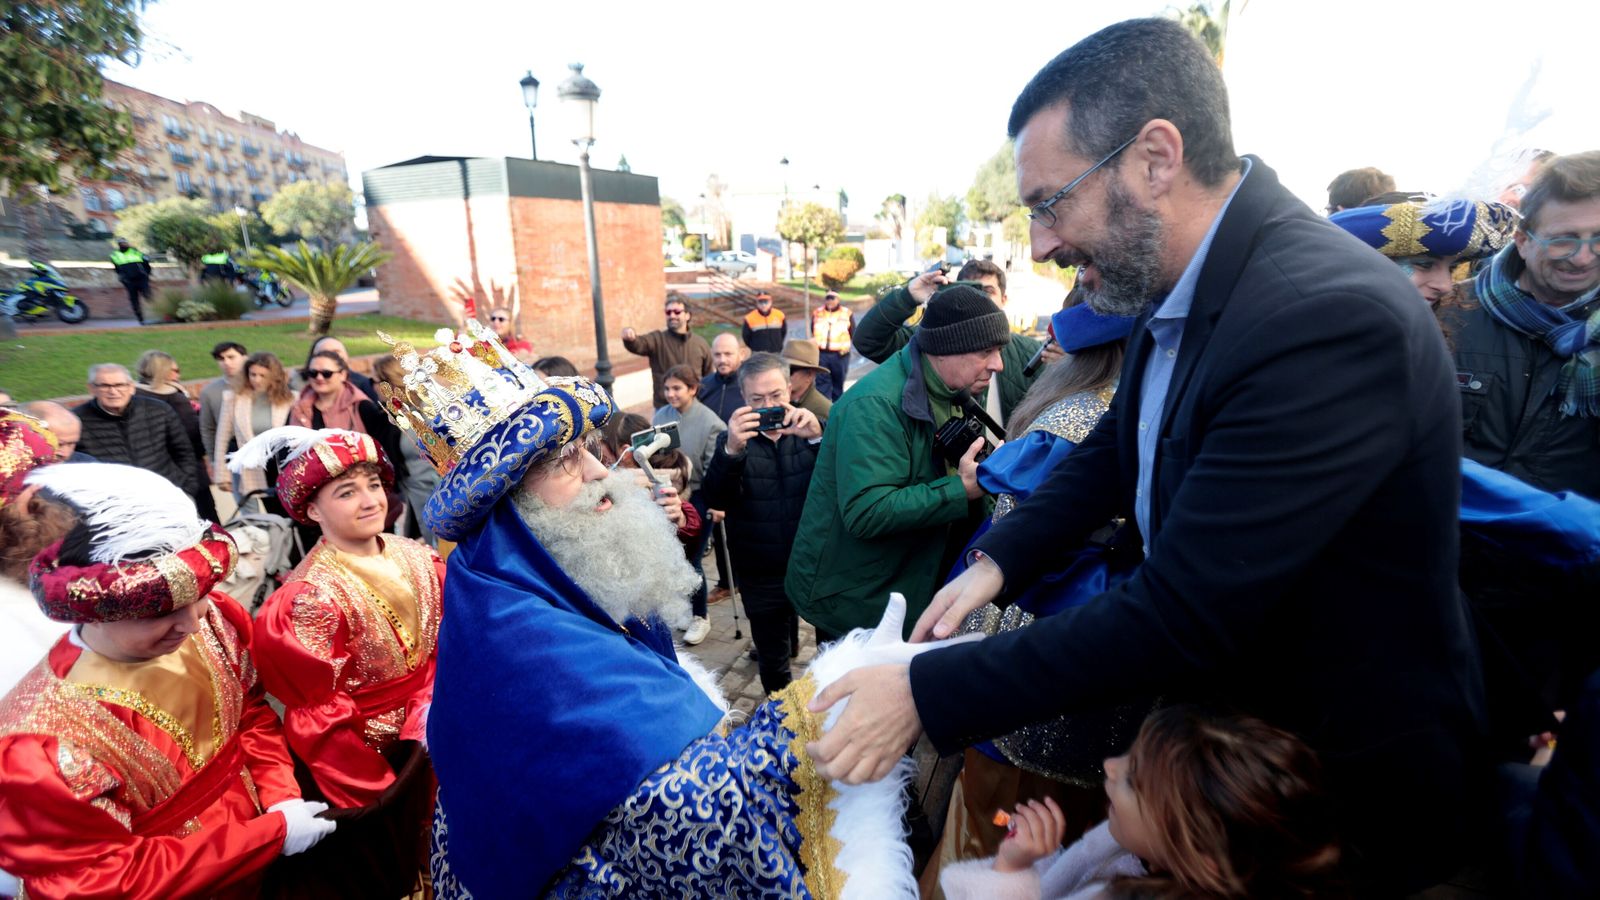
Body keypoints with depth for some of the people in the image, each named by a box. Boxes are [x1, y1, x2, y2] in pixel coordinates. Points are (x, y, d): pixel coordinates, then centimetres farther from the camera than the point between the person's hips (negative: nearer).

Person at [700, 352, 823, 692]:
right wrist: (731, 450, -36)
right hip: (761, 578, 0)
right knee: (772, 663, 15)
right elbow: (715, 500, -17)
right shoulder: (731, 440, -2)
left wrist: (819, 437, -34)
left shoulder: (810, 431, -2)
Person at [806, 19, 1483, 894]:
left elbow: (1178, 616, -34)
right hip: (1226, 710, 7)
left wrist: (923, 695, -28)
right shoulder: (1182, 286, -6)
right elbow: (1116, 444, 7)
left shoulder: (1330, 320, -33)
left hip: (1347, 778, -7)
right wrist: (997, 559, -4)